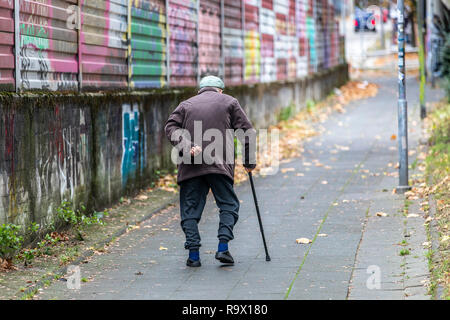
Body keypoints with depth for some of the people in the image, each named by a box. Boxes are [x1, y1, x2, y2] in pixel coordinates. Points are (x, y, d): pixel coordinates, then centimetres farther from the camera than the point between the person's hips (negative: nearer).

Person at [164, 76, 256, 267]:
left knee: (190, 209, 5)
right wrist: (249, 161, 16)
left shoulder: (186, 105, 20)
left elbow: (171, 127, 1)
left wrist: (186, 148, -12)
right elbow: (247, 131, 10)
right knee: (228, 205, 9)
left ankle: (193, 254, -2)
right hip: (219, 165, -2)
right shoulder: (229, 102, 16)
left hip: (190, 167, 2)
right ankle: (223, 248, -5)